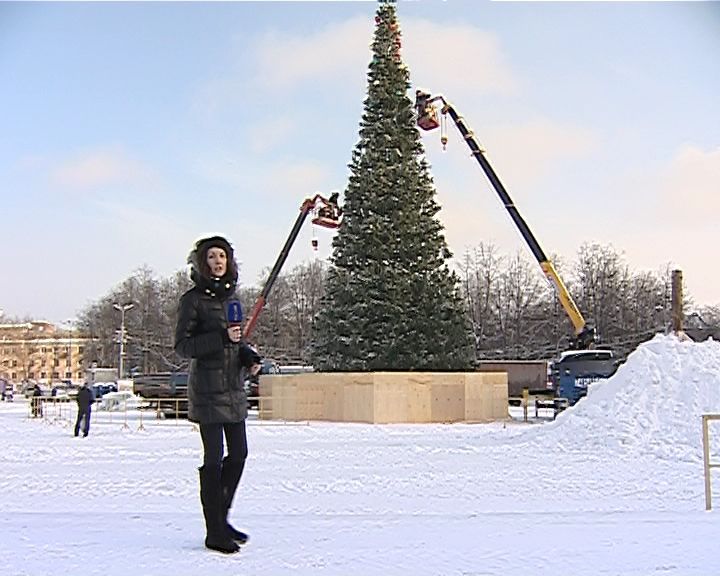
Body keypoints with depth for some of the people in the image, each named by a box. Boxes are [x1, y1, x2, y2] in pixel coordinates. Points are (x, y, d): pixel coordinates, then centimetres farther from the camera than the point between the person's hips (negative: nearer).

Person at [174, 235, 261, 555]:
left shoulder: (231, 296, 13)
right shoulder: (192, 299, -7)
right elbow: (182, 345, -11)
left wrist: (249, 356, 3)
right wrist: (222, 338, -22)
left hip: (234, 386, 7)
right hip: (207, 388, -7)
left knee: (239, 454, 10)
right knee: (214, 459, -3)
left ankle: (220, 517, 27)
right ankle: (214, 532, 7)